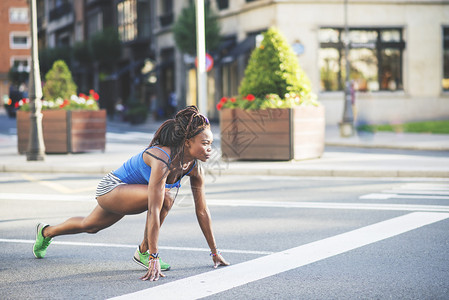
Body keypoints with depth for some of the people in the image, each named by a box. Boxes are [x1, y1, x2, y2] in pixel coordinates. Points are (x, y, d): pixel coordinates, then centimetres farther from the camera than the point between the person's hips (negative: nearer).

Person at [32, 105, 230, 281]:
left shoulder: (195, 166, -15)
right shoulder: (162, 159, -41)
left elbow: (202, 211, -6)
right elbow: (153, 210, -45)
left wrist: (214, 252, -3)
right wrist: (154, 258, -47)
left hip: (128, 193, 9)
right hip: (111, 188, -9)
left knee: (90, 226, 22)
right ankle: (143, 253, -14)